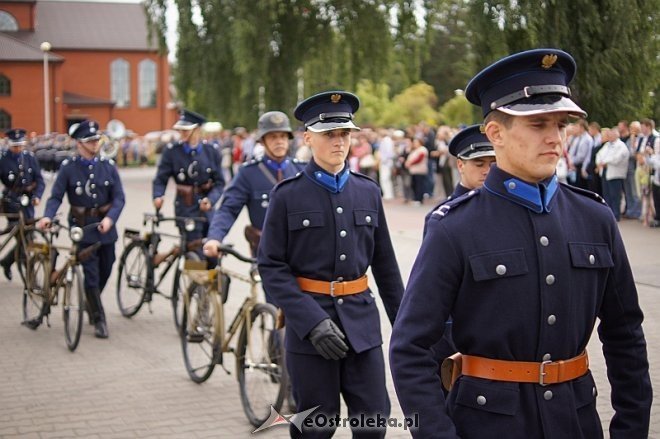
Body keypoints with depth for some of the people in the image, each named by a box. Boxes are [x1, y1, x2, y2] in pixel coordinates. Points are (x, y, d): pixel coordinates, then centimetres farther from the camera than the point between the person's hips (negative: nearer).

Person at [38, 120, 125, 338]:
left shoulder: (108, 166, 2)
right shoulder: (68, 168, -4)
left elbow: (119, 197, -2)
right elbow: (56, 196, -6)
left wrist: (110, 218, -19)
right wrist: (47, 216, -24)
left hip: (105, 226, 3)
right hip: (82, 227, -3)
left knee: (105, 270, 14)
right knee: (91, 273, -5)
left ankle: (91, 304, 40)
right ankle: (99, 319, 4)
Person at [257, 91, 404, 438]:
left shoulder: (368, 191, 7)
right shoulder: (287, 195, -4)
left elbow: (385, 263, 12)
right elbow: (272, 267, -7)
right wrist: (313, 322, -17)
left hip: (361, 321, 3)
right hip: (309, 324, -3)